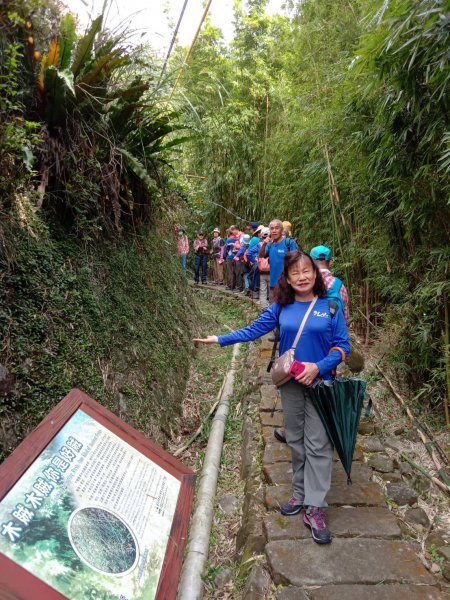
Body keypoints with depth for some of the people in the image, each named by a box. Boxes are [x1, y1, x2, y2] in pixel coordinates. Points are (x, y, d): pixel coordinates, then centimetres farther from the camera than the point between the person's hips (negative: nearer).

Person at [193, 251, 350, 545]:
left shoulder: (330, 306, -7)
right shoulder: (281, 307, -1)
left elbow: (342, 345, -6)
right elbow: (254, 330, 5)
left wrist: (318, 367, -20)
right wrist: (220, 339, 4)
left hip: (320, 382, -2)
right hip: (290, 383, 3)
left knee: (317, 444, 2)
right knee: (296, 441, 14)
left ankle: (315, 509, 12)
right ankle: (301, 493, 32)